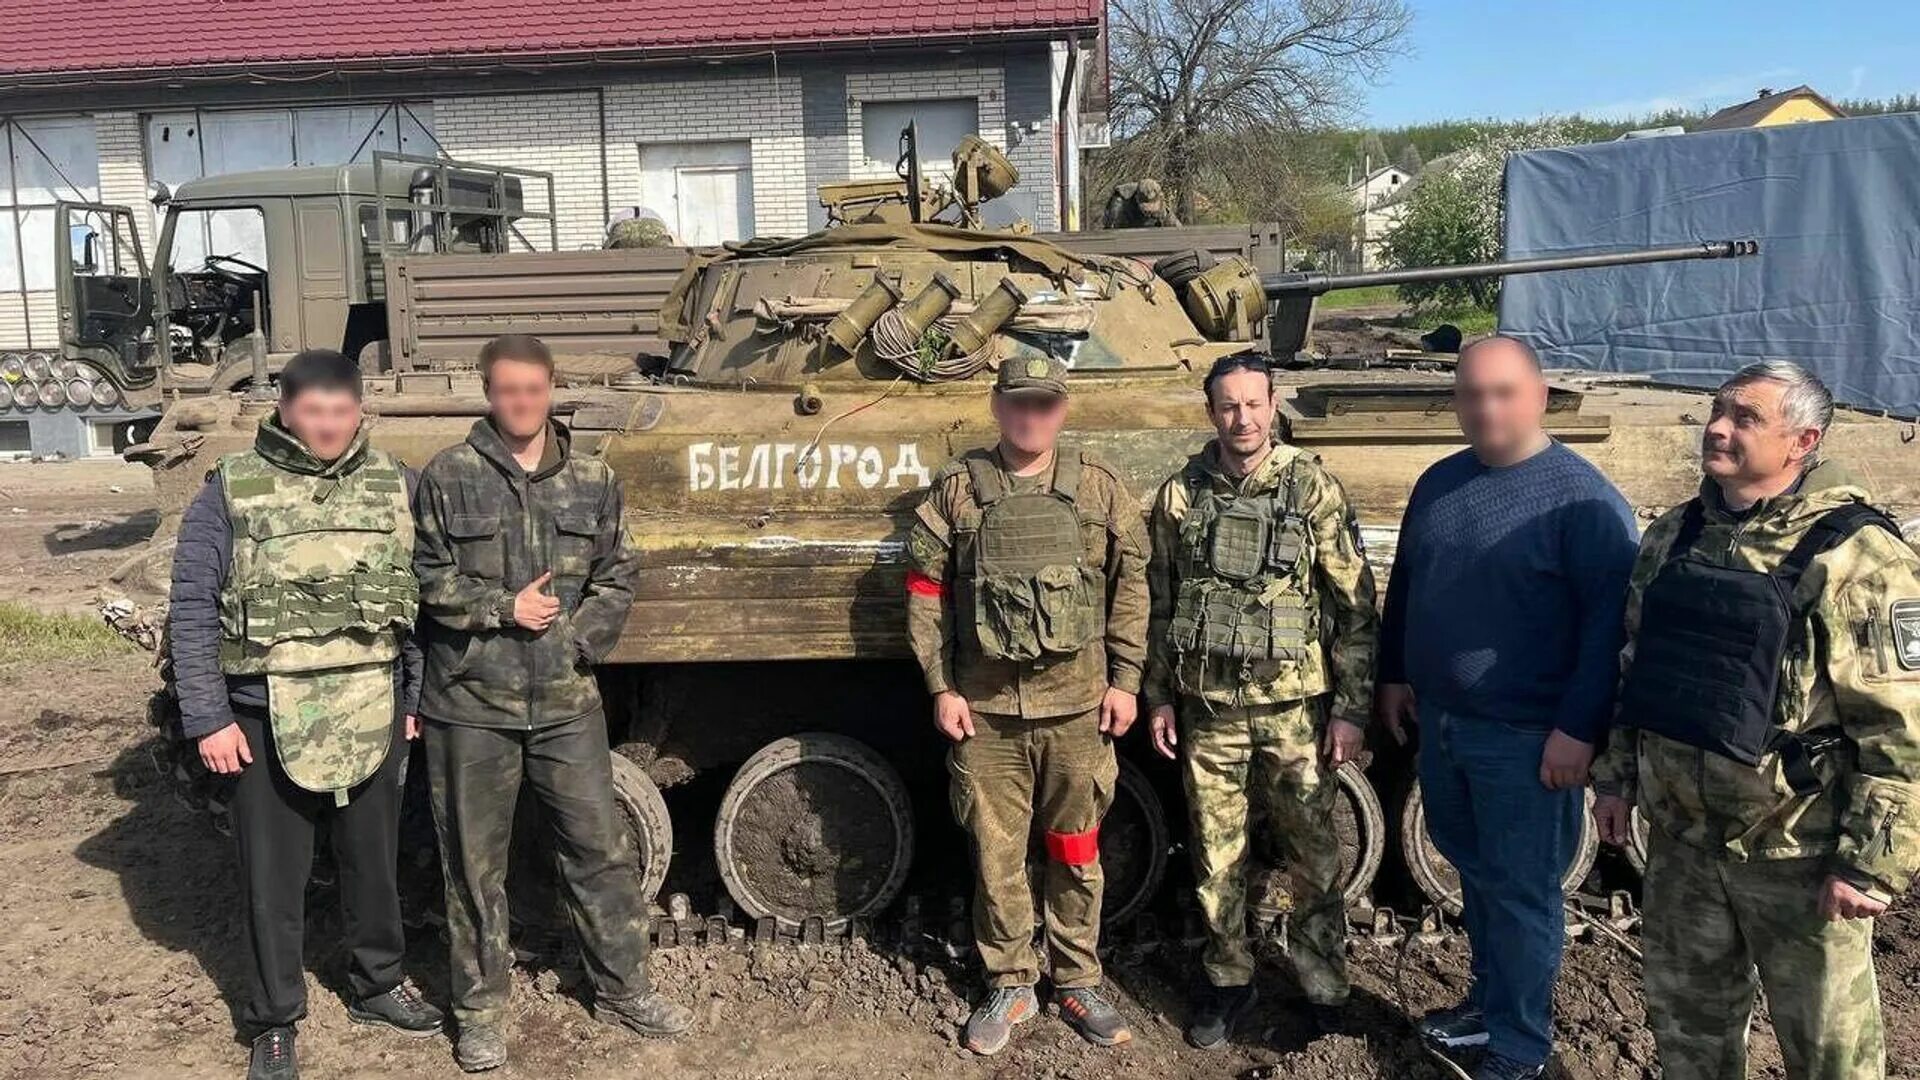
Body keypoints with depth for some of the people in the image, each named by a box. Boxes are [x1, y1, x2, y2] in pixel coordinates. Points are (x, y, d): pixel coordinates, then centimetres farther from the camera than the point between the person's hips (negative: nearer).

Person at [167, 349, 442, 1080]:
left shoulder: (391, 486, 2)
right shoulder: (232, 490, -5)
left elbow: (417, 601, 8)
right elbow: (191, 609, -4)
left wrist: (414, 698, 7)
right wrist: (206, 717, -7)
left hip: (372, 713, 2)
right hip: (271, 717, -2)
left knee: (373, 861, 16)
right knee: (273, 877, 10)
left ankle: (378, 985, 36)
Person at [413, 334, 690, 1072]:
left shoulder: (593, 480, 5)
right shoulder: (448, 476, -3)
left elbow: (617, 578, 6)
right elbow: (424, 580, -4)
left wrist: (574, 640, -8)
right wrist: (504, 608, -14)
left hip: (567, 702, 2)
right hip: (470, 705, -2)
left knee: (601, 849, 9)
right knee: (475, 863, 10)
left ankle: (622, 989, 27)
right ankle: (480, 1009, 26)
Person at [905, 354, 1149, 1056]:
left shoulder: (1099, 486, 3)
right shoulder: (958, 489, 2)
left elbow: (1130, 587, 6)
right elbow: (925, 591, 4)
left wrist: (1125, 680, 1)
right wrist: (941, 687, 0)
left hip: (1077, 704, 0)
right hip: (985, 707, 0)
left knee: (1075, 851, 11)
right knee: (996, 853, 8)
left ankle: (1078, 984, 27)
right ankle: (1009, 987, 25)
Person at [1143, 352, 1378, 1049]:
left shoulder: (1314, 489, -4)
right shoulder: (1180, 496, 2)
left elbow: (1356, 607, -3)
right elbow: (1159, 606, 9)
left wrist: (1352, 708, -6)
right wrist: (1159, 697, 7)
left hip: (1296, 707, -2)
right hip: (1208, 709, 2)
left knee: (1314, 855, 6)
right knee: (1216, 856, 11)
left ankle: (1325, 992, 23)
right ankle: (1228, 982, 28)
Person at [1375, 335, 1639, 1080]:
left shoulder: (1580, 498, -14)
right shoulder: (1438, 483, 8)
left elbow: (1610, 619, -17)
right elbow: (1404, 585, 18)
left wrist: (1579, 727, -20)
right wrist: (1394, 676, 16)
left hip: (1526, 738, -7)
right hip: (1440, 723, 7)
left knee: (1519, 891, 4)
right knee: (1474, 872, 20)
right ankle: (1491, 997, 38)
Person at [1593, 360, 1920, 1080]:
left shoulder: (1855, 556, -16)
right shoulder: (1672, 537, 5)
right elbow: (1634, 667, 14)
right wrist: (1617, 775, 12)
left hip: (1797, 852, -6)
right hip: (1680, 833, 6)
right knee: (1685, 1017, 21)